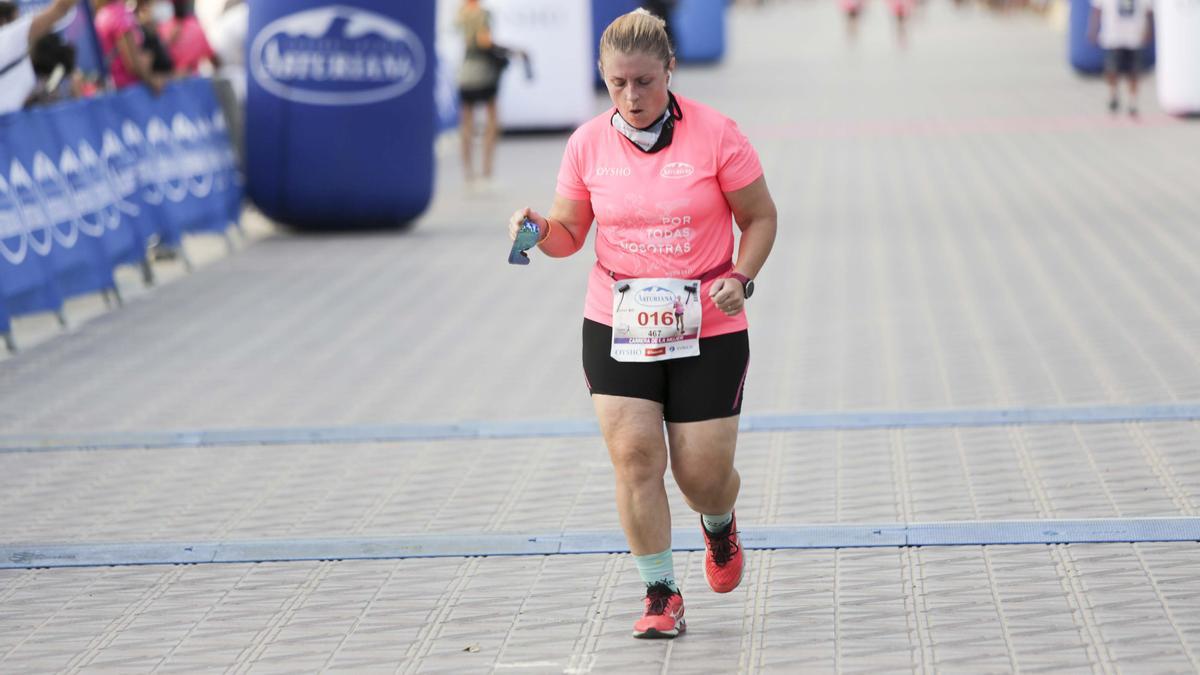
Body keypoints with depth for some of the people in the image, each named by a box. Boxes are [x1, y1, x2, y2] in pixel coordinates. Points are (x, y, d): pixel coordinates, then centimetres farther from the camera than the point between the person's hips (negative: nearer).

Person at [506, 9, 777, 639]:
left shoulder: (715, 134, -8)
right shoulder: (588, 144, -1)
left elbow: (759, 217, 2)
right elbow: (569, 233, 8)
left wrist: (741, 279, -14)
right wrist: (539, 230, -14)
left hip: (708, 332, -1)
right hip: (616, 327, 1)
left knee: (703, 475, 1)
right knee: (634, 455, -13)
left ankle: (719, 526, 39)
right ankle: (661, 595, 0)